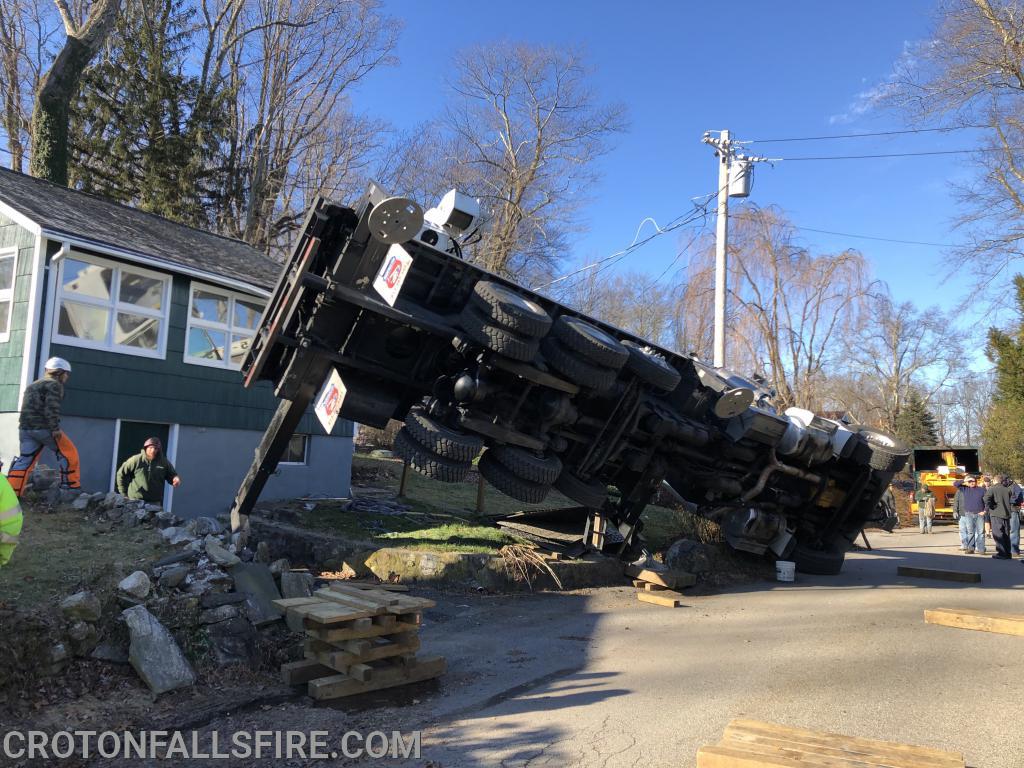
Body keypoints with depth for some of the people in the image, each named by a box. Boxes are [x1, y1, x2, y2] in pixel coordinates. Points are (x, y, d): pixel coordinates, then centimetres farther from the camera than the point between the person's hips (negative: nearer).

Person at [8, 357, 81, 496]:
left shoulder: (32, 385, 25)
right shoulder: (54, 385, -5)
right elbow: (51, 408, -18)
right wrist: (55, 428, -21)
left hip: (25, 428, 9)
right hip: (43, 428, -9)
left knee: (25, 459, 9)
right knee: (68, 453, 3)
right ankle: (71, 486, 5)